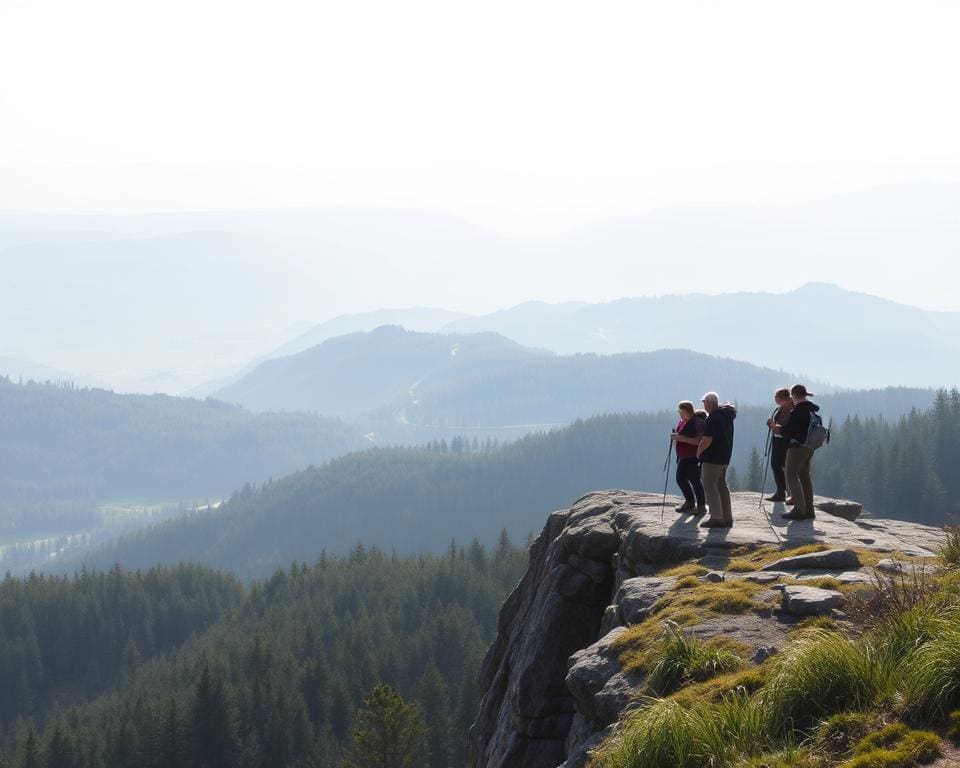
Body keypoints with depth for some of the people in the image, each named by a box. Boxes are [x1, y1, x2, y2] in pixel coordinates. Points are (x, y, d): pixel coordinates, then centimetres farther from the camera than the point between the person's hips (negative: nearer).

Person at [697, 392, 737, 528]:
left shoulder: (713, 418, -19)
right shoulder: (727, 416, 11)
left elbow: (707, 440, -26)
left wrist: (699, 451, -9)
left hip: (712, 458, -9)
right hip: (725, 457, 9)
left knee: (710, 486, -5)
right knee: (721, 486, 15)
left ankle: (716, 518, -9)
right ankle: (727, 517, 17)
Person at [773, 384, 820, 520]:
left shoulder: (798, 410, -18)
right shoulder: (812, 409, 10)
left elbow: (788, 430, -17)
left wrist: (775, 428, 2)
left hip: (798, 446, -9)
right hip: (809, 447, 9)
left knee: (792, 476, -4)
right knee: (804, 476, 16)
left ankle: (799, 509, -11)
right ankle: (809, 509, 18)